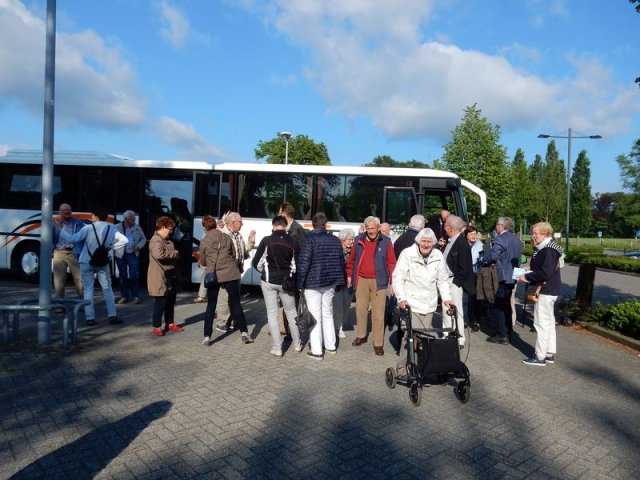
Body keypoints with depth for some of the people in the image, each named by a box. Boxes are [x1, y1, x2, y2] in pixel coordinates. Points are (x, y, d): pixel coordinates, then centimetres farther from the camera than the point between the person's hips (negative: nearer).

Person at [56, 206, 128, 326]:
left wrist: (60, 229, -2)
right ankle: (112, 316, 8)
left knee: (88, 290, 5)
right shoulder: (111, 228, -4)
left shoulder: (88, 228, -13)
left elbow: (72, 239, -13)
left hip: (86, 263, -2)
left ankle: (90, 318, 4)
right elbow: (124, 240, -6)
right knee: (107, 289, 10)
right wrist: (111, 247, 1)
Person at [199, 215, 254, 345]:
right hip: (230, 274, 1)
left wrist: (199, 260, 29)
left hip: (213, 276, -1)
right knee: (236, 303, 9)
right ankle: (244, 333, 7)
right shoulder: (227, 237, 2)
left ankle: (207, 337, 11)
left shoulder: (204, 242, -3)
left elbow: (203, 262, 6)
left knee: (211, 306, 11)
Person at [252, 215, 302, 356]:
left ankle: (277, 348, 8)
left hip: (269, 281, -2)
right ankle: (297, 344, 25)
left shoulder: (267, 240, -8)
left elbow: (256, 262, -5)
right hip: (286, 282, 2)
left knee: (272, 313, 7)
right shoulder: (292, 242, -3)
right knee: (291, 313, 16)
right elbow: (296, 265, -3)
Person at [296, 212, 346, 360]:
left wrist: (300, 283, -8)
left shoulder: (310, 239, -12)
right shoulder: (335, 240, 6)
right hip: (330, 283, 5)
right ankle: (331, 346, 26)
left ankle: (316, 351, 4)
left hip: (313, 283, -5)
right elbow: (341, 262, 10)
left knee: (315, 316, 0)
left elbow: (303, 263, -15)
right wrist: (339, 281, 17)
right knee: (328, 314, 18)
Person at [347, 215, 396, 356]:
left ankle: (378, 344, 8)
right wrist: (349, 275, 12)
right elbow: (352, 259, 12)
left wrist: (393, 281, -7)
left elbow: (391, 262, -4)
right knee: (360, 309, 14)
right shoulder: (359, 240, 4)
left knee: (378, 313, 0)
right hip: (361, 280, 3)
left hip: (378, 281, -3)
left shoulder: (385, 242, -5)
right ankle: (361, 335, 33)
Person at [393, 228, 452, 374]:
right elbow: (398, 277, -9)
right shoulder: (407, 253, -8)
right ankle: (402, 367, 7)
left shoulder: (438, 255, 4)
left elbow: (442, 280, 12)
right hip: (411, 303, -4)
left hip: (429, 305, 4)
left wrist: (446, 298, 3)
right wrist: (401, 298, -18)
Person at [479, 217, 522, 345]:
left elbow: (492, 256, -22)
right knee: (506, 304, 20)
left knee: (497, 306, -4)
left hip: (504, 277, -10)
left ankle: (502, 336, -4)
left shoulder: (499, 240, -16)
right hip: (513, 276, 10)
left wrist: (482, 259, -5)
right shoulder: (516, 240, 13)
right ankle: (507, 330, 29)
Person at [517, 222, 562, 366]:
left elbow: (545, 273, -26)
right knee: (549, 322, 16)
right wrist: (531, 268, 8)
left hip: (546, 291, -11)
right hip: (548, 290, 11)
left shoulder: (549, 250, -19)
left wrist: (526, 277, -19)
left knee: (541, 323, -5)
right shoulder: (543, 248, 12)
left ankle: (540, 357, 3)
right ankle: (550, 354, 26)